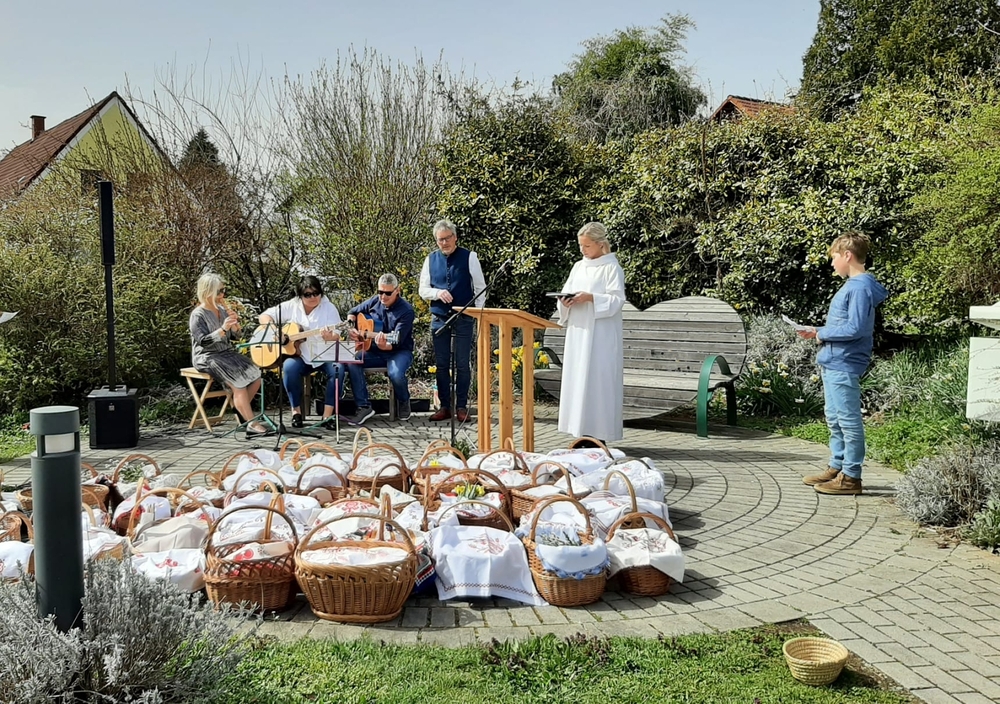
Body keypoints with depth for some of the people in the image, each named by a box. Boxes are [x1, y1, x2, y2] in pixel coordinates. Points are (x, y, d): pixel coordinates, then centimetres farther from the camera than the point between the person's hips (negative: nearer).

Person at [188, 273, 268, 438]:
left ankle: (242, 410, 6)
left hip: (227, 353, 7)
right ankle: (251, 424, -27)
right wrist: (222, 329, -29)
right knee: (238, 381, -27)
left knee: (255, 376, -10)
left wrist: (234, 323, -7)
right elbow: (204, 341, -20)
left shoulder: (222, 310, 10)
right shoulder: (198, 315, -9)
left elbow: (235, 337, 12)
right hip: (207, 358, -7)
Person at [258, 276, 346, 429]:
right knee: (289, 367, -31)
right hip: (300, 356, 1)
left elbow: (337, 336, -7)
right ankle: (296, 411, -15)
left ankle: (327, 415, -23)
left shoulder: (329, 308, -1)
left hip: (325, 355, -1)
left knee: (338, 369, -31)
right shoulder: (291, 306, 3)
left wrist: (330, 337, -31)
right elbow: (264, 316, 5)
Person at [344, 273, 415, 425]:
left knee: (396, 374, -36)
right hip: (374, 351, 5)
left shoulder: (406, 311, -16)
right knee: (351, 361, -24)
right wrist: (351, 328, -1)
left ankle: (403, 402, 1)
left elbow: (396, 343, -25)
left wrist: (384, 346, -46)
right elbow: (353, 312, 18)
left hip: (399, 352, -5)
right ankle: (363, 406, -16)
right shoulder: (375, 301, 0)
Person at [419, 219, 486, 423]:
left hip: (463, 319, -3)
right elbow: (423, 290, 8)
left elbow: (480, 288, 0)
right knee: (441, 365, 7)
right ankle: (444, 406, 14)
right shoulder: (431, 259, 7)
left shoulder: (469, 257, -1)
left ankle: (462, 407, 8)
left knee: (462, 365, 1)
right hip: (439, 318, 3)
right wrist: (437, 293, -13)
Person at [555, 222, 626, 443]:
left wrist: (590, 298, -22)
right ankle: (582, 432, 11)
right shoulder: (578, 267, 16)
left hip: (600, 335, -7)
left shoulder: (611, 268, -3)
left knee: (597, 381, -8)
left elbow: (617, 299, -10)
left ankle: (598, 435, -4)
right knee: (576, 380, 5)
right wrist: (565, 301, -7)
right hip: (578, 332, 7)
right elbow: (567, 292, 16)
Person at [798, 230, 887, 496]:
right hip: (833, 363, 11)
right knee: (834, 419, 17)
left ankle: (851, 477, 4)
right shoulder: (852, 285, 14)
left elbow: (855, 329, -23)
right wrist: (818, 333, 9)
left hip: (844, 366, -11)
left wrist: (823, 334, -12)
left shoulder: (860, 287, -16)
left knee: (848, 421, -3)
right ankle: (837, 468, 27)